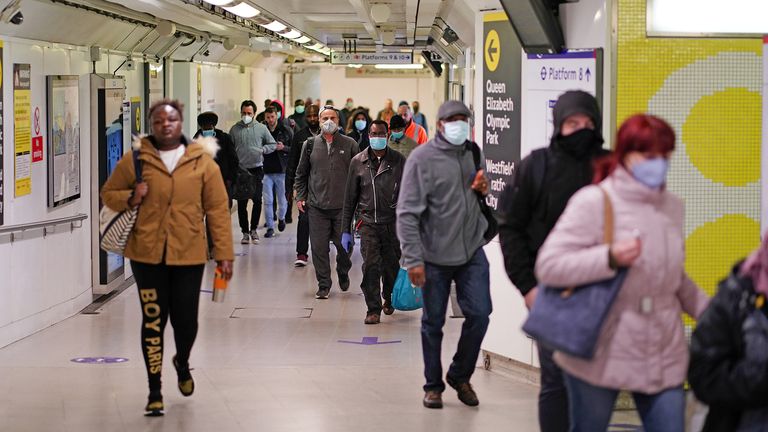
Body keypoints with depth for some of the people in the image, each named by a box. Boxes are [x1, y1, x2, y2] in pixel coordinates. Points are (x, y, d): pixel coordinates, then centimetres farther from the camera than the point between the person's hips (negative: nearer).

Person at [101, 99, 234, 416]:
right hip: (147, 255, 0)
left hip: (189, 256, 0)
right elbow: (108, 194, 11)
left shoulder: (203, 161, 0)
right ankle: (155, 392, 14)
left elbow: (217, 210, 1)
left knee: (186, 320, 4)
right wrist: (130, 199, -12)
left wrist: (224, 253, -2)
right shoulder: (135, 159, 0)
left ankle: (182, 363, 39)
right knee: (153, 321, 0)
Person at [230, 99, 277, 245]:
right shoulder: (235, 129, 4)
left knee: (257, 200, -3)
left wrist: (262, 150, -8)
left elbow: (273, 144, 11)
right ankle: (245, 232, 12)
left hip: (257, 169, 0)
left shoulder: (261, 128, 5)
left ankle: (253, 229, 14)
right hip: (240, 170, 0)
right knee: (241, 203, 2)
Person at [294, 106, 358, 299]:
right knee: (319, 247, -1)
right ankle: (323, 285, 9)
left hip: (343, 206, -1)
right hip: (317, 206, 1)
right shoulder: (311, 145, 7)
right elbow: (301, 173, 15)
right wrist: (300, 197, 7)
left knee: (344, 245, 4)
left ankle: (343, 273, 33)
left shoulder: (349, 145, 2)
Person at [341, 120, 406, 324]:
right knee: (370, 266, -12)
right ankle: (373, 309, -5)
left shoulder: (399, 161, 1)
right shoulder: (358, 162, 4)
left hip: (393, 222, 0)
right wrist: (346, 230, 6)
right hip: (368, 222, 0)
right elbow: (350, 198, 9)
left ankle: (389, 299, 34)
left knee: (391, 267, 7)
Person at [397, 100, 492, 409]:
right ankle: (433, 385, 22)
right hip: (435, 256, -4)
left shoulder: (474, 153, 8)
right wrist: (413, 259, -18)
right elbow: (407, 212, -12)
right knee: (433, 323, 6)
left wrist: (484, 190, -1)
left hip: (472, 251, 4)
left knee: (479, 313, -2)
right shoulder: (422, 158, -9)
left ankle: (460, 375, 20)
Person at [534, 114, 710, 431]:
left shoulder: (672, 206, 8)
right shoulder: (594, 201, -11)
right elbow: (548, 267, -17)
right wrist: (610, 258, -27)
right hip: (600, 355, -4)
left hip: (664, 356, 5)